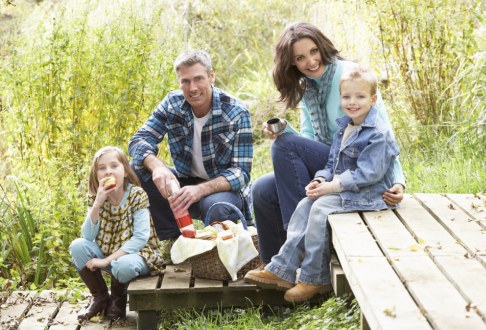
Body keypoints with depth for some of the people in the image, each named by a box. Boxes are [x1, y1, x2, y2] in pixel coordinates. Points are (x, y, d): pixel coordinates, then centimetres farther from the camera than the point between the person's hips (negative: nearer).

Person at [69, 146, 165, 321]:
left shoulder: (137, 195, -17)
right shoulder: (95, 198, -4)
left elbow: (141, 238, -24)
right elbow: (88, 237, -13)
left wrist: (107, 260, -26)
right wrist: (97, 203, -26)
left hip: (136, 253, -5)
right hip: (107, 252, 5)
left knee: (123, 266, -37)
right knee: (78, 246, -18)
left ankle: (118, 299, 0)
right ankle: (100, 298, 1)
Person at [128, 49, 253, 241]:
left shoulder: (236, 112, -17)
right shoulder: (172, 103, -7)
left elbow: (241, 172, -21)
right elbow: (139, 140, -13)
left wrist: (200, 190, -39)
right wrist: (157, 166, -36)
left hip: (225, 188, -4)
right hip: (186, 182, 5)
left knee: (216, 207, -39)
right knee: (138, 169, -17)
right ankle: (173, 238, -6)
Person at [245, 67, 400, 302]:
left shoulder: (378, 134, -16)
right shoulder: (343, 129, 13)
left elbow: (368, 174, -22)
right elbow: (333, 163, 19)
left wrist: (333, 186, -21)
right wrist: (320, 180, -2)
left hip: (366, 194, -9)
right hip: (340, 189, 9)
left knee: (320, 208, -24)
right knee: (305, 205, -6)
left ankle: (315, 279, -15)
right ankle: (282, 269, -9)